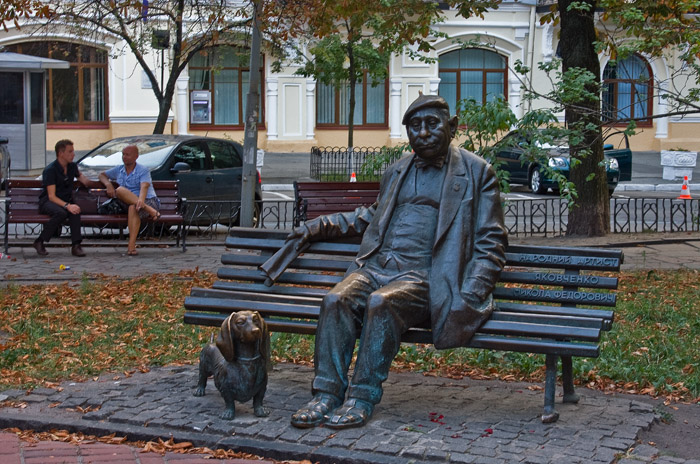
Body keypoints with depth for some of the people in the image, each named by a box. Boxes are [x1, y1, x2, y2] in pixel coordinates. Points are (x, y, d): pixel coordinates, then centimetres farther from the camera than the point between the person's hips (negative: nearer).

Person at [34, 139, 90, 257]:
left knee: (75, 211, -31)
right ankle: (39, 242, -25)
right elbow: (51, 196, -21)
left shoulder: (72, 166, 7)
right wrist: (67, 206, -35)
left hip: (66, 201, 5)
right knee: (61, 213, -37)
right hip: (47, 202, -5)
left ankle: (76, 245, -32)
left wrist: (80, 175, 7)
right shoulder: (50, 170, -13)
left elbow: (85, 182, 31)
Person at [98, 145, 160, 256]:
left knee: (133, 207, -39)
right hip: (128, 204, 4)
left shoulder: (143, 170, -2)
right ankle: (150, 211, -41)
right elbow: (102, 175, 28)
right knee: (120, 190, -30)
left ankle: (131, 246, -46)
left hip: (148, 201, -4)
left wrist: (141, 200, -43)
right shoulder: (119, 170, 18)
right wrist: (108, 184, 3)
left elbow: (144, 187, -20)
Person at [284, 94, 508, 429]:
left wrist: (469, 297, -10)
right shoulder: (397, 171, 23)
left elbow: (491, 243, 4)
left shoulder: (476, 172, 7)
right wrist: (318, 227, 28)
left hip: (423, 275, -5)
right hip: (376, 266, 5)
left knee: (381, 303, -33)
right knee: (336, 300, -25)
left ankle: (363, 399, -26)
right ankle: (327, 394, -23)